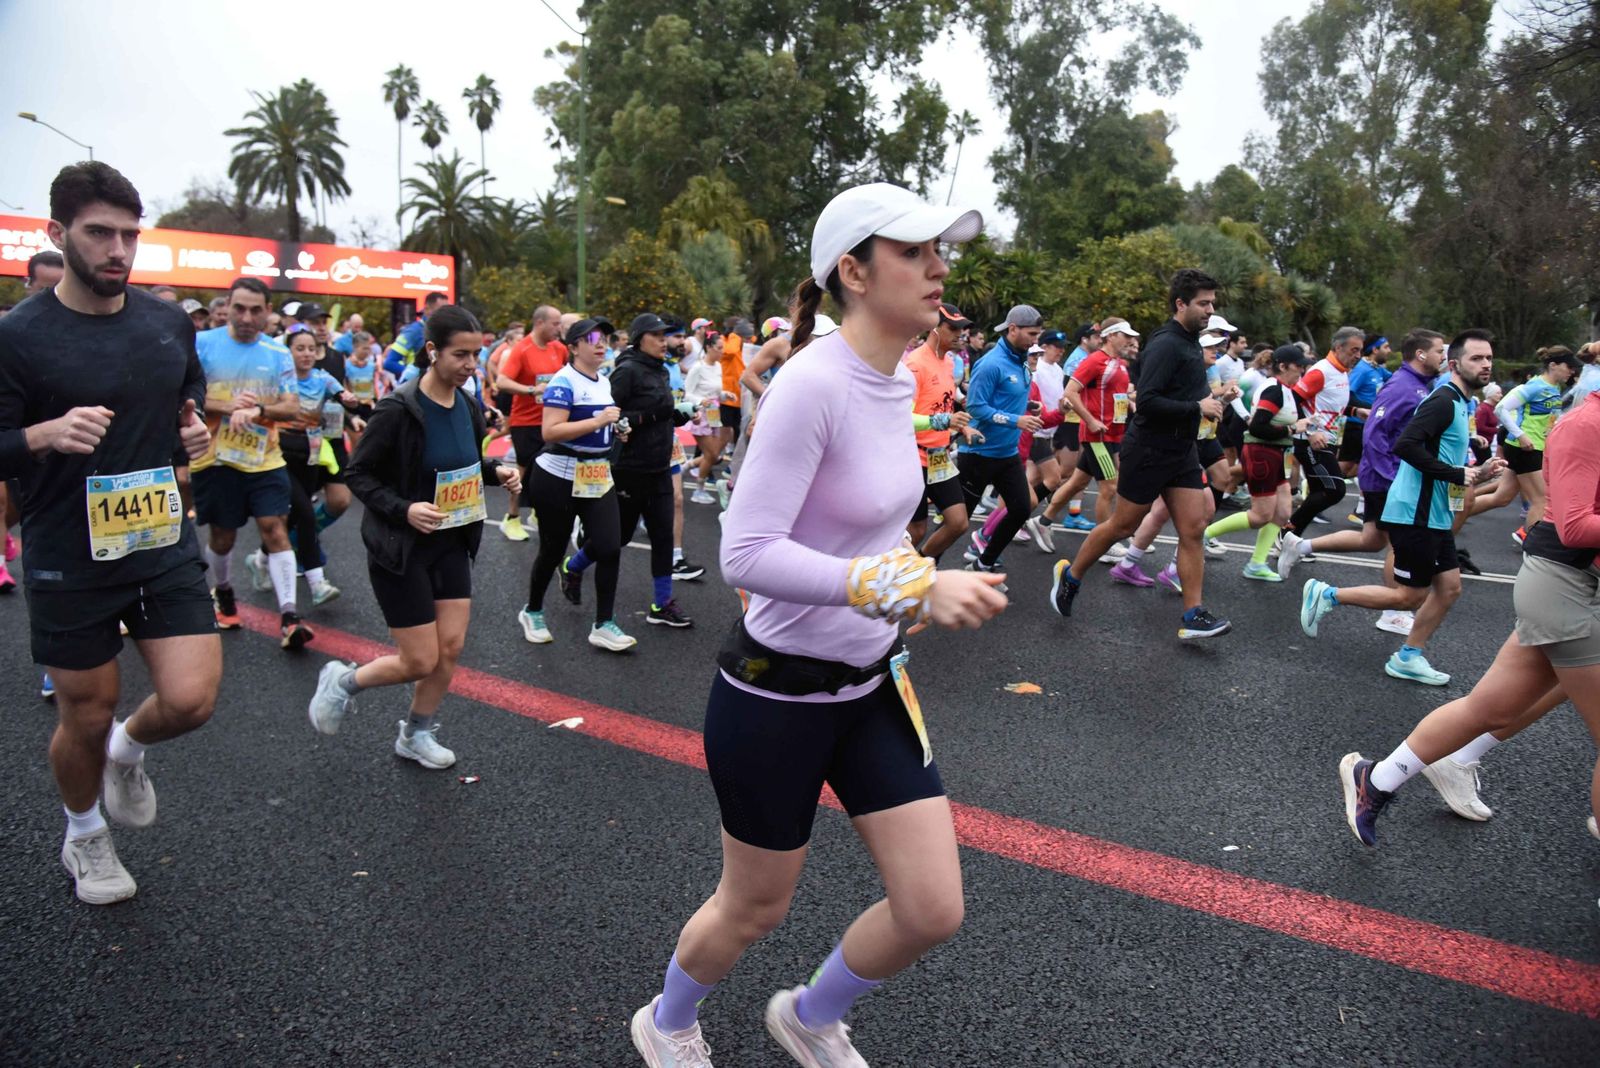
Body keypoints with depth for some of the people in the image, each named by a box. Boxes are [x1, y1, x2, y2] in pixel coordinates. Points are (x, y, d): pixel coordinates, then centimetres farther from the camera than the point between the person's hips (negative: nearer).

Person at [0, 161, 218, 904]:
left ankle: (128, 750, 32)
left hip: (164, 546, 3)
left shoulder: (169, 322, 2)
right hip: (68, 564, -3)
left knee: (191, 699, -6)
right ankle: (84, 837, 41)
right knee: (85, 717, 12)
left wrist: (196, 425, -2)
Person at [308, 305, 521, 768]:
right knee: (421, 661, -2)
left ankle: (417, 735, 29)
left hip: (452, 544, 6)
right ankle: (343, 680, 28)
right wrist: (403, 509, -26)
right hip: (400, 548, -6)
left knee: (451, 647, 6)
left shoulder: (468, 407, 0)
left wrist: (497, 472, -4)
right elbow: (358, 474, -12)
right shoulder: (398, 410, -20)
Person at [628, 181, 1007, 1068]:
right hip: (776, 694, -7)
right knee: (754, 909, 15)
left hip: (869, 684, 7)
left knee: (932, 910, 7)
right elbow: (745, 554, -30)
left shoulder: (897, 380, 2)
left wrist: (918, 582, 9)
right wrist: (909, 586, -33)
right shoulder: (812, 384, -24)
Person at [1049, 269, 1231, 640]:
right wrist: (1197, 407, -21)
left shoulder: (1190, 342, 11)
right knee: (1122, 526, 4)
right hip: (1149, 452, -8)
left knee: (1193, 529, 1)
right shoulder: (1165, 345, -17)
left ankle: (1192, 616, 4)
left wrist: (1205, 399, 9)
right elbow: (1146, 402, -25)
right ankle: (1070, 575, 25)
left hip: (1183, 452, 8)